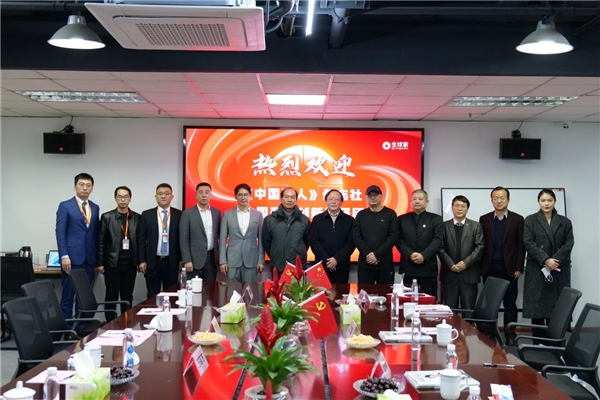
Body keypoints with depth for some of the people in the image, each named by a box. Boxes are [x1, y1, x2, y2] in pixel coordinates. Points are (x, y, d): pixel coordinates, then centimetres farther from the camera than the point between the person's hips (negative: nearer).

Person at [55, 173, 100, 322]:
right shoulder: (65, 206, -1)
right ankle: (66, 326, 7)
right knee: (68, 294, -1)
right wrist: (64, 256, -15)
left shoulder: (95, 208, 13)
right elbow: (60, 232, -7)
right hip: (72, 257, -4)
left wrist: (97, 257, 9)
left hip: (89, 258, 5)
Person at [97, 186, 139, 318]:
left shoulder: (137, 217, 5)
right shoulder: (107, 217, 0)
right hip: (112, 264, -2)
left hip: (130, 264, 2)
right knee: (111, 296, 4)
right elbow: (101, 241, -1)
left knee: (128, 297, 9)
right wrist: (100, 263, -4)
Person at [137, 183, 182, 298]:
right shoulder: (146, 215, 3)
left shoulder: (179, 215, 1)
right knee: (152, 295, 7)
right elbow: (141, 240, 3)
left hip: (171, 263, 0)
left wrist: (182, 260, 0)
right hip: (152, 262, 0)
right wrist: (142, 261, -2)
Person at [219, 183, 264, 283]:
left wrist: (261, 260, 0)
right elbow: (222, 239, 4)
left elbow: (261, 239, 5)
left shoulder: (258, 215, 5)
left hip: (251, 260, 0)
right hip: (232, 260, 0)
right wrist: (222, 261, -3)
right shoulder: (227, 214, 4)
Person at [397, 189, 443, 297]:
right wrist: (410, 254, -13)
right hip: (408, 267, 1)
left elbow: (437, 240, -4)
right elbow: (399, 240, 2)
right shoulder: (402, 219, 10)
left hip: (428, 267, -1)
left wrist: (423, 255, -16)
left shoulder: (436, 219, 6)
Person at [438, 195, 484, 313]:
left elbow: (480, 247, -2)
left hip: (469, 274, 0)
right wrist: (450, 265, -12)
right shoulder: (444, 226, 7)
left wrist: (465, 263, -13)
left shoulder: (476, 226, 8)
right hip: (449, 273, 0)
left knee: (469, 311, 3)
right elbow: (440, 248, 1)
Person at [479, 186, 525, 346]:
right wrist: (480, 266, -1)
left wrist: (519, 268, -6)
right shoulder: (484, 219, 5)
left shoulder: (517, 219, 2)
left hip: (509, 268, -1)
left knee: (510, 303, 4)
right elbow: (480, 244, 5)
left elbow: (521, 245, 0)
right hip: (489, 267, 1)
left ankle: (510, 335, 10)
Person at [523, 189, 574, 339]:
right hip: (537, 270, -1)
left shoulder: (565, 222, 11)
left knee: (557, 307, -1)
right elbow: (529, 243, -5)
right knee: (537, 305, -2)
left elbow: (568, 244, 1)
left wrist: (554, 261, -12)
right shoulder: (530, 220, 5)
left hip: (559, 270, 1)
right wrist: (546, 260, -15)